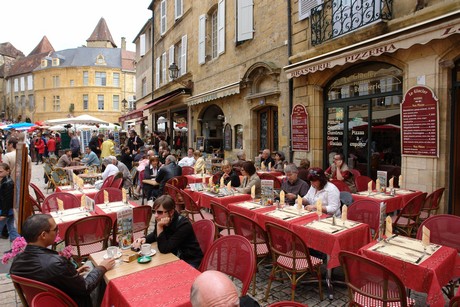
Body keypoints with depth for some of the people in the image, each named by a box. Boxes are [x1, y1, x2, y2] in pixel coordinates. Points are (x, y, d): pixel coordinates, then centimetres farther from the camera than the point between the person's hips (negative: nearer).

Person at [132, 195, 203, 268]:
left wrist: (159, 226, -34)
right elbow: (155, 234, 16)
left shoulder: (183, 225, -28)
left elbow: (164, 249, -28)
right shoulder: (159, 220, -8)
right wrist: (144, 239, -4)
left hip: (190, 261, -7)